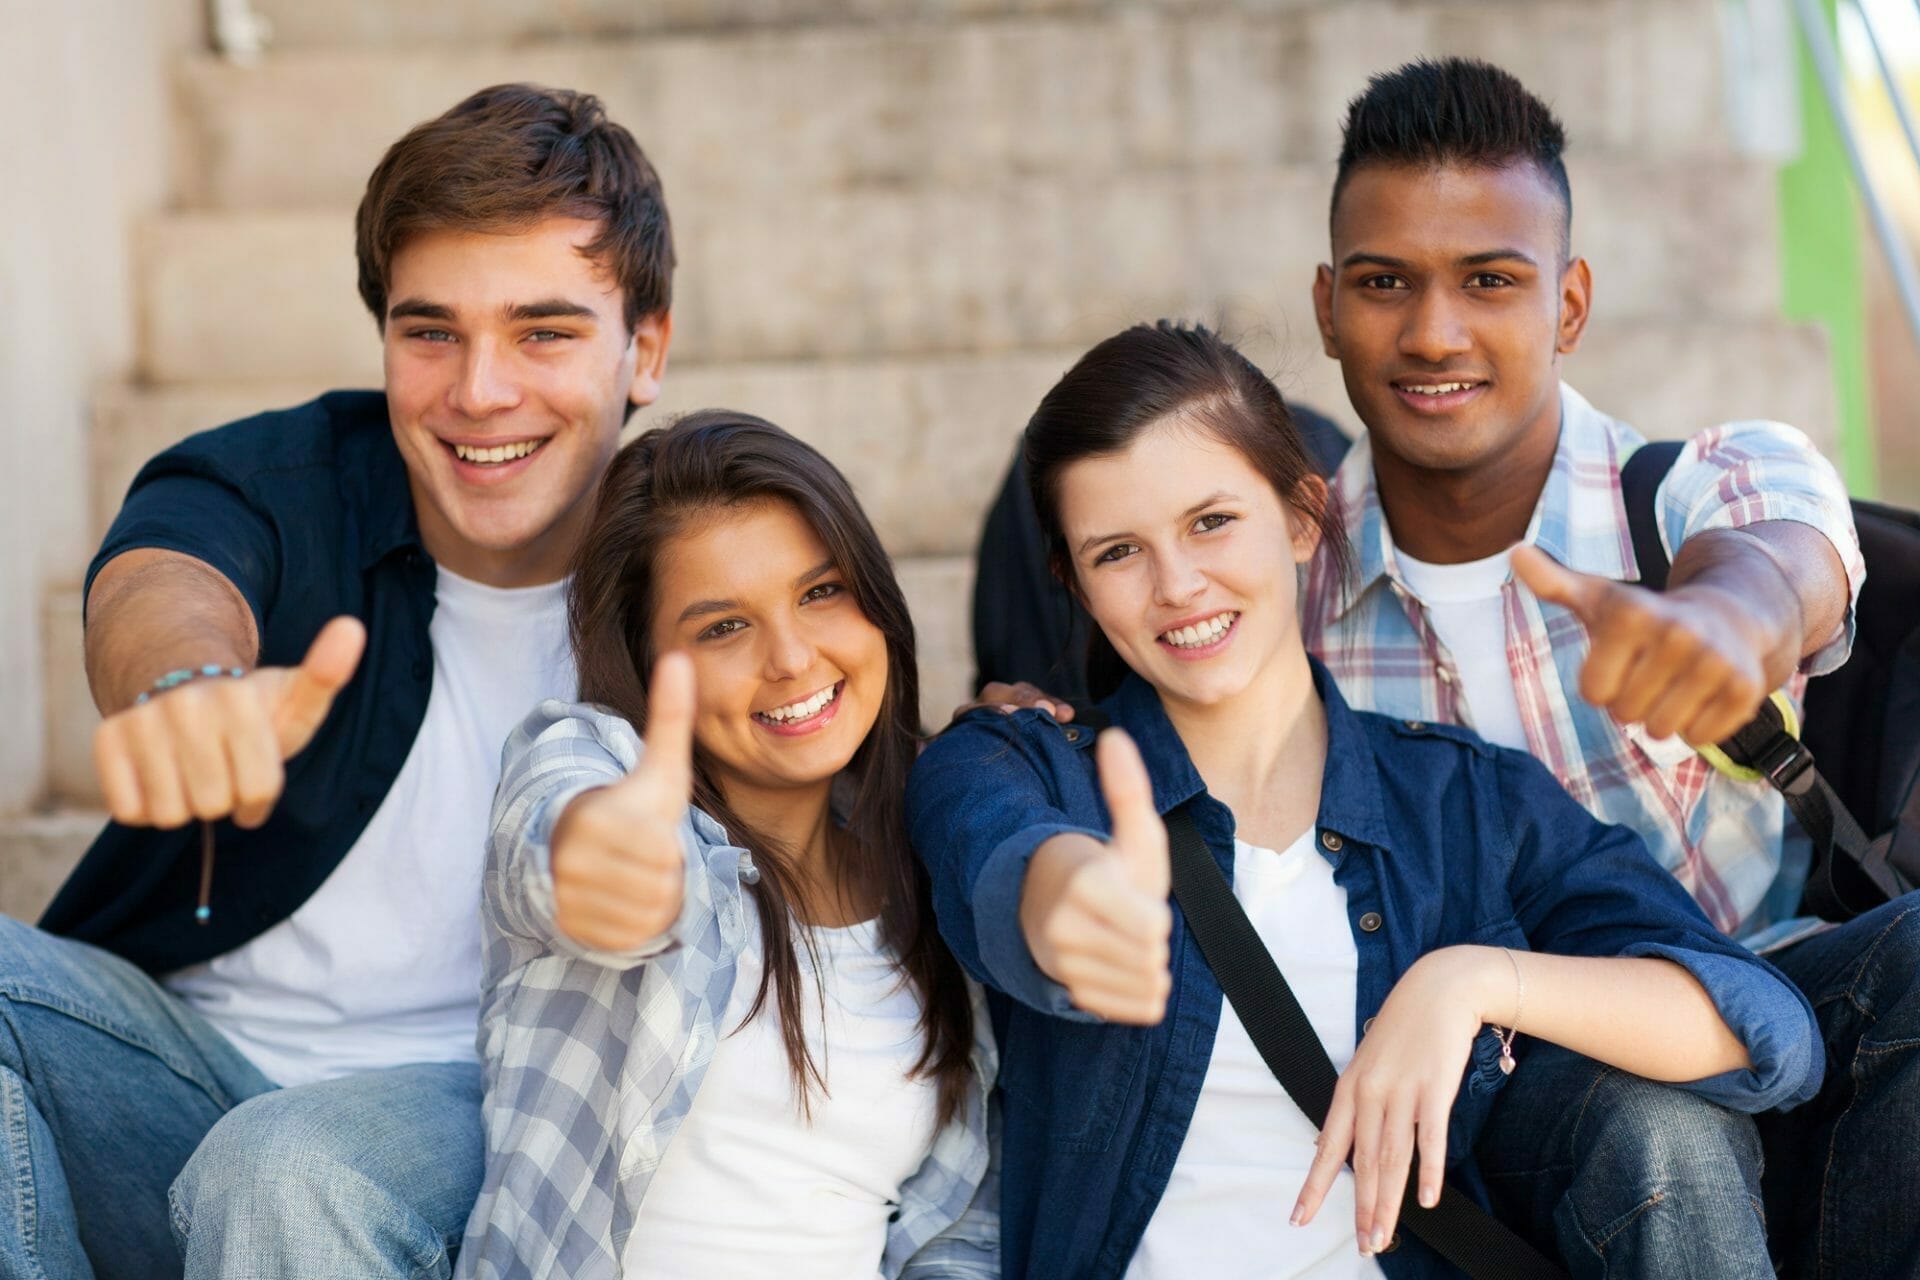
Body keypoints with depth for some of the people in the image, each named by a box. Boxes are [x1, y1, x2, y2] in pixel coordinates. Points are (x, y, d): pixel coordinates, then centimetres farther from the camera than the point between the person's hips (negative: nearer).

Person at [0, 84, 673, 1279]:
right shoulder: (275, 477, -6)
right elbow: (158, 588, -28)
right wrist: (185, 678, -56)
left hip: (473, 1093, -2)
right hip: (184, 1036, 3)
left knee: (298, 1174, -34)